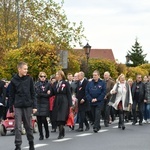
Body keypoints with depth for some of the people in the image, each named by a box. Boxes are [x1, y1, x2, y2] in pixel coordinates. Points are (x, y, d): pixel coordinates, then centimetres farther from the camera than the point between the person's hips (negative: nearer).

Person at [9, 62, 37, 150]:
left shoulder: (29, 79, 1)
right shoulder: (14, 80, 1)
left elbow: (33, 94, 2)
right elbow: (11, 96, 5)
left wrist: (34, 106, -4)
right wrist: (11, 109, 4)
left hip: (28, 106, 0)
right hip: (18, 106, 0)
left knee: (29, 126, 8)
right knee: (18, 127, -3)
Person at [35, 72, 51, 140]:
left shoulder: (48, 84, 4)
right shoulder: (36, 84, 9)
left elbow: (49, 95, -4)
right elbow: (36, 94, -2)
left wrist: (41, 94, -7)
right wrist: (45, 94, -10)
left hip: (45, 104, -2)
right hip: (38, 103, 3)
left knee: (43, 119, -9)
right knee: (39, 120, 0)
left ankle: (47, 131, 17)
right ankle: (41, 135, 9)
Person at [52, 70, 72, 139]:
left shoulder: (66, 84, -3)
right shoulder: (55, 84, 12)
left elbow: (69, 94, -4)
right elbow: (53, 93, 12)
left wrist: (70, 105, -8)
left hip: (64, 103, -5)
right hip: (57, 102, 5)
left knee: (61, 119, -10)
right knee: (57, 119, 4)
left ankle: (61, 134, -5)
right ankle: (62, 133, 18)